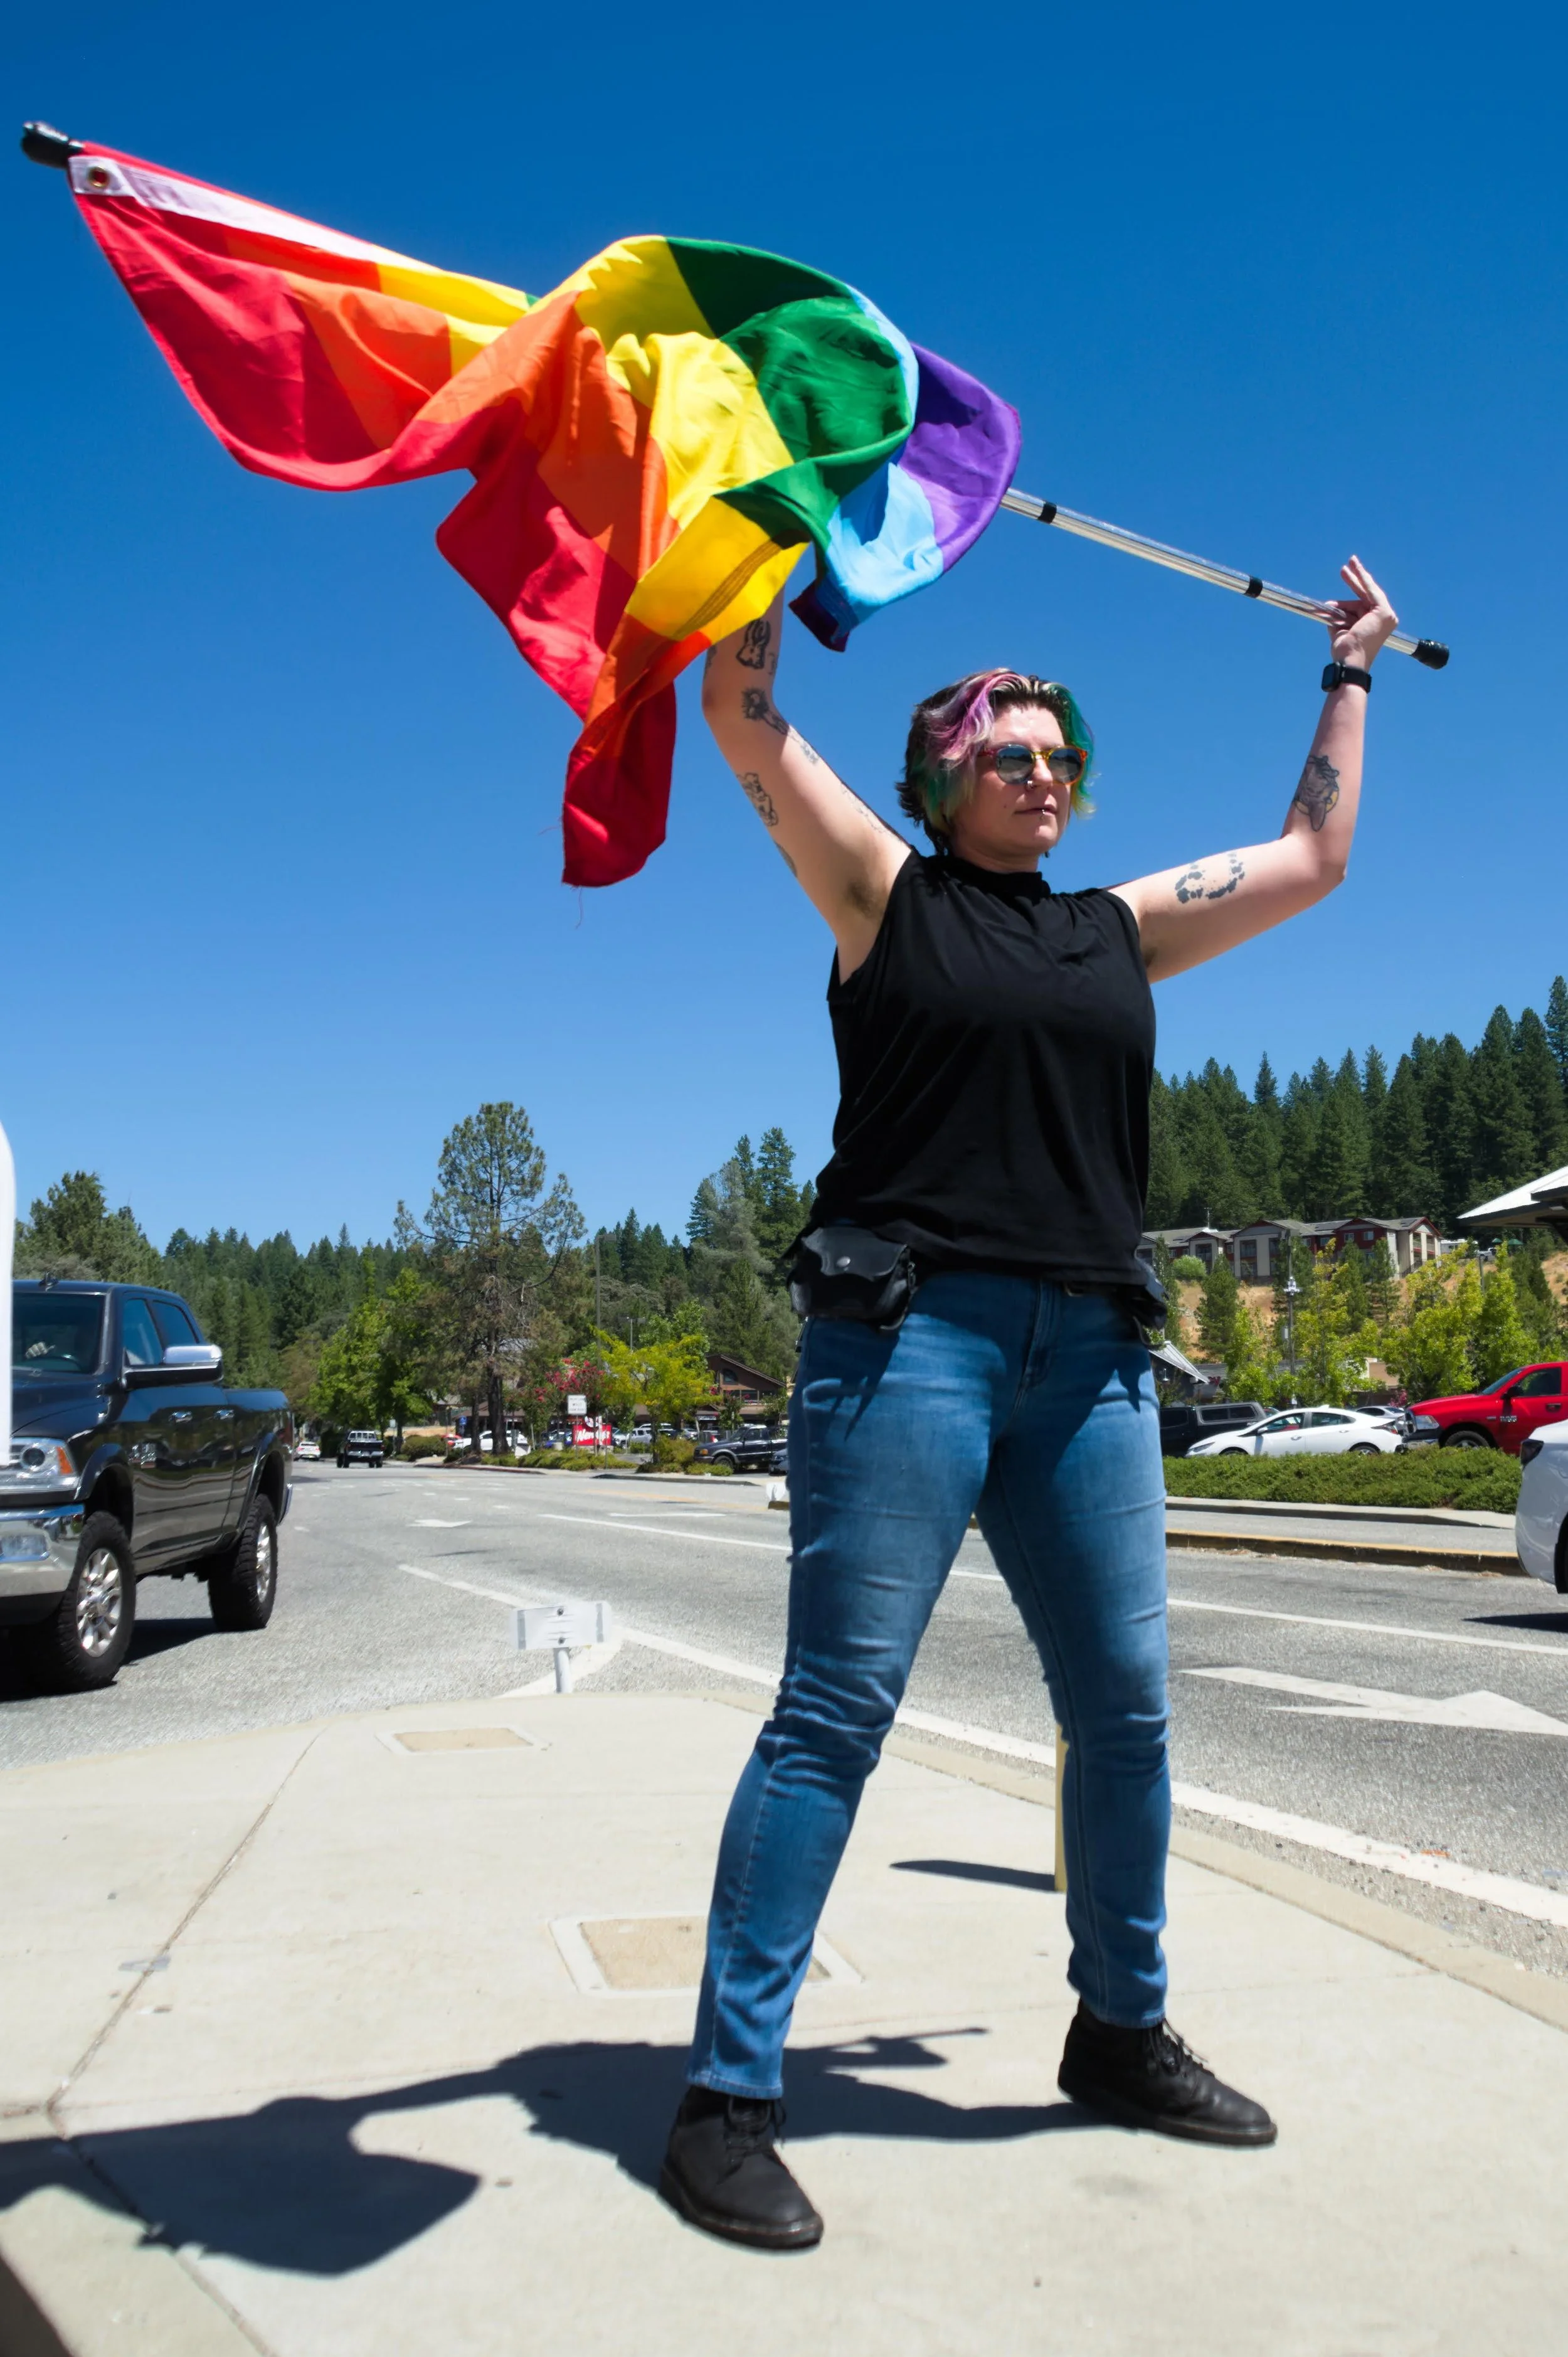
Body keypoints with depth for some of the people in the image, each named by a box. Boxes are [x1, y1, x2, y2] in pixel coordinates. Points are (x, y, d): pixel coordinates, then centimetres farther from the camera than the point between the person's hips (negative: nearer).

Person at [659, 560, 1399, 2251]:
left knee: (1125, 1709, 10)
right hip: (909, 1334, -5)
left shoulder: (1121, 930, 19)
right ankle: (728, 2095, 0)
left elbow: (1311, 859, 28)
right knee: (837, 1708, -8)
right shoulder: (886, 895, 7)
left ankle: (1121, 2031, 30)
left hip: (1088, 1357, 6)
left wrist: (1349, 675, 35)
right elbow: (744, 717, 0)